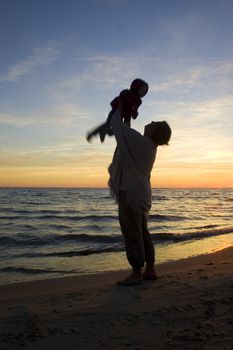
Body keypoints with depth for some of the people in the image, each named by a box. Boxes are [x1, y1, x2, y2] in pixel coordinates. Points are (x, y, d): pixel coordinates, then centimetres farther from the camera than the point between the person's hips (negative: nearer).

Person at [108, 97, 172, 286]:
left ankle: (136, 273, 3)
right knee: (142, 233, 14)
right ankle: (150, 270, 21)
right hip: (142, 194, 10)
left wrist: (119, 109, 9)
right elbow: (126, 133, 28)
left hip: (130, 193, -10)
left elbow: (116, 124, -9)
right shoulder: (150, 147, 11)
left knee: (132, 235, -4)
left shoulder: (141, 142, -16)